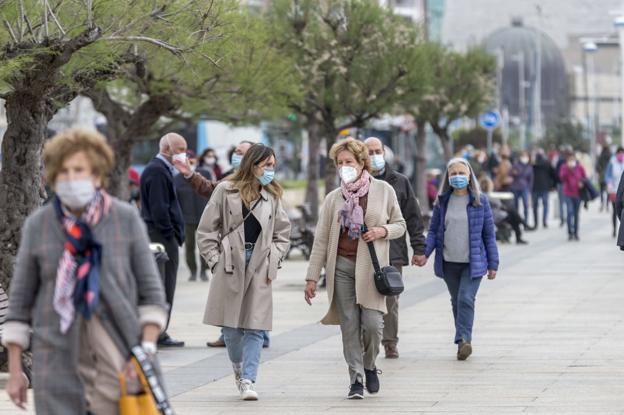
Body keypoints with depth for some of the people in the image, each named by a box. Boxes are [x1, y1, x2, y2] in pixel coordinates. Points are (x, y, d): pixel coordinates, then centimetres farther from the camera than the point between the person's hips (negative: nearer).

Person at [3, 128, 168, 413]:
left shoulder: (126, 219, 1)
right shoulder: (37, 226, 2)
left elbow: (151, 291, 4)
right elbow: (20, 301, 8)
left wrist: (147, 349, -8)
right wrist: (15, 372, 5)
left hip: (119, 363, 0)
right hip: (59, 364, 0)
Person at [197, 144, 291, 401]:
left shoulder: (272, 195, 11)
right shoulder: (226, 191, 1)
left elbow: (282, 233, 16)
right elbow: (207, 230, 2)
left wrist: (274, 261, 4)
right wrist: (215, 259, -5)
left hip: (260, 267, 2)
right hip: (230, 262, -2)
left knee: (255, 326, -6)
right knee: (231, 325, 5)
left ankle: (248, 380, -6)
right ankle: (239, 368, 29)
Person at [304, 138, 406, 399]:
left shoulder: (383, 191, 4)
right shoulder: (333, 199, 7)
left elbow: (400, 225, 13)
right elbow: (321, 239, 7)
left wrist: (383, 231, -10)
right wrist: (312, 277, 3)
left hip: (371, 267, -1)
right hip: (341, 267, 1)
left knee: (372, 323, -10)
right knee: (349, 326, -1)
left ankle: (369, 366, 18)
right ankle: (356, 380, 6)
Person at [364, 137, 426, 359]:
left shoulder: (400, 182, 10)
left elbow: (413, 218, 10)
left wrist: (419, 249, 4)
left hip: (393, 251, 1)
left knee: (391, 300, 1)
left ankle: (390, 343, 8)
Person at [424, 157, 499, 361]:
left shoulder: (480, 201, 0)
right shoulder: (442, 201, 6)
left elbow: (489, 233, 3)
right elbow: (434, 230, 8)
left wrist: (492, 264, 1)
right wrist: (425, 252, -10)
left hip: (473, 262, -3)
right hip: (449, 262, 3)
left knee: (466, 299, -17)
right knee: (456, 302, 9)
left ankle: (463, 340, -16)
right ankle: (464, 343, 19)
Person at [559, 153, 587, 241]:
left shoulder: (580, 168, 3)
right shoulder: (564, 167, 0)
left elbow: (584, 178, 13)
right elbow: (562, 178, -14)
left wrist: (581, 182, -9)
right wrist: (568, 169, -22)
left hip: (577, 193, 2)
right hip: (568, 194, -2)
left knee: (576, 214, 8)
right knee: (569, 212, -15)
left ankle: (576, 233, 19)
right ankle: (570, 233, -10)